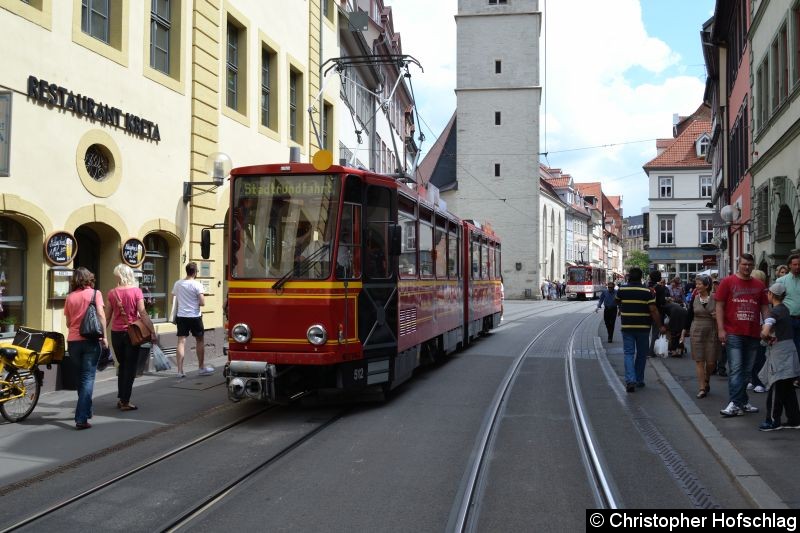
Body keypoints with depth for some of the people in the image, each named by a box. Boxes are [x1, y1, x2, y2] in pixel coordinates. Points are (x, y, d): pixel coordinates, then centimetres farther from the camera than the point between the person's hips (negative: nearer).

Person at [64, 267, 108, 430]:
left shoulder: (70, 297, 6)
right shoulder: (95, 293, -1)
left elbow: (68, 322, 10)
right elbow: (101, 315, -10)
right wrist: (104, 336, -6)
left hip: (73, 341, 3)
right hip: (90, 340, -3)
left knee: (81, 376, 20)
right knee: (88, 378, -3)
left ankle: (85, 410, 31)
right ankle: (81, 419, -12)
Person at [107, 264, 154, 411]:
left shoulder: (112, 293, -1)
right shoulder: (136, 291, -10)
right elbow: (142, 313, -13)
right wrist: (152, 331, -10)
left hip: (116, 333, 3)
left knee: (122, 365, 19)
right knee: (130, 367, 4)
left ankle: (121, 399, 22)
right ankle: (125, 401, 4)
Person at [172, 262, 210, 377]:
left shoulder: (177, 284, 4)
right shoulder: (197, 285, -12)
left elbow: (174, 300, 11)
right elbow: (202, 303, -15)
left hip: (181, 316, 4)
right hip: (194, 317, -4)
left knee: (181, 342, 2)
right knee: (199, 341, 11)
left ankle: (180, 371, -1)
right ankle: (202, 368, 20)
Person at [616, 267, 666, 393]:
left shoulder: (621, 290, -2)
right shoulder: (647, 291, -7)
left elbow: (618, 305, 17)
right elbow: (653, 310, -10)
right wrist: (660, 326, -3)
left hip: (627, 326, 0)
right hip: (643, 326, 0)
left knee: (629, 353, 1)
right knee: (641, 354, 13)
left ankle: (630, 380, -15)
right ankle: (639, 380, 22)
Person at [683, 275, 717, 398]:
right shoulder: (694, 298, 4)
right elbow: (689, 315, 10)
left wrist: (719, 316, -15)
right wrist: (684, 331, 10)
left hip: (712, 332, -2)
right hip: (696, 332, 2)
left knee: (711, 362, 2)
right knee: (699, 361, -2)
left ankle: (706, 380, 31)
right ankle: (702, 388, 1)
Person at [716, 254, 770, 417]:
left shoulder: (759, 285, 11)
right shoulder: (728, 282, 0)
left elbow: (764, 308, 13)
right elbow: (719, 306, -2)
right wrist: (721, 329, -9)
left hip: (753, 334, 4)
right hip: (733, 333, -4)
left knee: (747, 370, 11)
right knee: (736, 369, -9)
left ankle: (742, 403, 20)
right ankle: (735, 404, -11)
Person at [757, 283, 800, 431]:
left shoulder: (774, 312, -15)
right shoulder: (785, 309, 11)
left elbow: (765, 332, -28)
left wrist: (765, 338, -8)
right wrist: (771, 336, 4)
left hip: (779, 351, -8)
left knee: (776, 388, 0)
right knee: (787, 388, 13)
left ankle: (773, 421, 7)